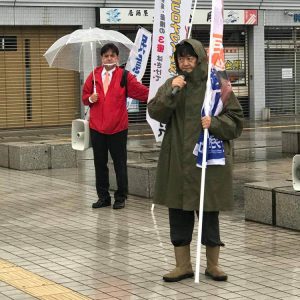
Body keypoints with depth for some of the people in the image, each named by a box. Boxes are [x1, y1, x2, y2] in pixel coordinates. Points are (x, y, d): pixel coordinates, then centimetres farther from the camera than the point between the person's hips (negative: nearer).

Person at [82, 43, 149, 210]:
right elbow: (85, 96, 14)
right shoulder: (94, 75, 7)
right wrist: (90, 99, -8)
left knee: (120, 163, 5)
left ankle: (121, 197, 15)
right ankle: (103, 197, 19)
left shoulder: (124, 76, -2)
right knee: (100, 163, 9)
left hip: (118, 128, -3)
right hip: (97, 127, 3)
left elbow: (141, 91, -12)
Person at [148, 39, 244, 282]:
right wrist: (170, 92, -17)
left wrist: (214, 123, -17)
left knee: (209, 212, 4)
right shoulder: (171, 85, 8)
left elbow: (236, 119, 0)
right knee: (178, 213, 6)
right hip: (177, 161, 3)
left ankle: (213, 264, 19)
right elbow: (155, 113, -4)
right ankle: (183, 265, 18)